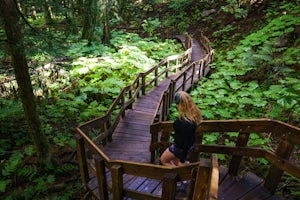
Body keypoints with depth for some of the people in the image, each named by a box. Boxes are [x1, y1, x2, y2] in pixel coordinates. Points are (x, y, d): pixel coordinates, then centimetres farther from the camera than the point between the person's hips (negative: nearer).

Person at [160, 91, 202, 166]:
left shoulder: (185, 123, -40)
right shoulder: (193, 112, -17)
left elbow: (186, 143, -27)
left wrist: (182, 160, -16)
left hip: (180, 146, -9)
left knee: (163, 160, 17)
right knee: (174, 159, 32)